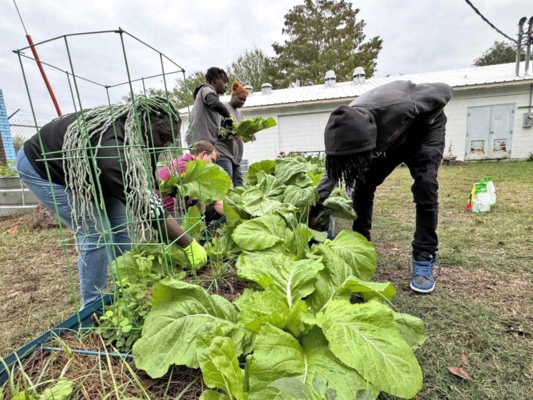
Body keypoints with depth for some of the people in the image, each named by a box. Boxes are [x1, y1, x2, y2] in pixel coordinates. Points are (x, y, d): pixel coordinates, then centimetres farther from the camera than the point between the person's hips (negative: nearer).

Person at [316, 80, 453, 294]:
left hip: (425, 129, -3)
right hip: (389, 138, 4)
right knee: (362, 185, -9)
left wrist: (423, 123, -15)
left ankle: (424, 259, -12)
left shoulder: (398, 105, -45)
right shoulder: (349, 126, -30)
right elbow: (332, 171, -18)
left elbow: (444, 92, -23)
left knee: (425, 186, -22)